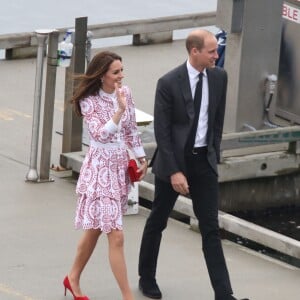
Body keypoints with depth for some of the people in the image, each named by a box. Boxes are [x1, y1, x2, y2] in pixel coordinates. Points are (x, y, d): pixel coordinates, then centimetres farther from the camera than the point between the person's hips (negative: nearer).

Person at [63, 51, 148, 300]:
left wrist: (142, 158, 14)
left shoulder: (125, 93, 2)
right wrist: (119, 110, -35)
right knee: (116, 236, -9)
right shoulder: (89, 101, -15)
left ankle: (73, 278, 36)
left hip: (121, 167, 7)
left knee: (96, 229, 18)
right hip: (100, 168, -7)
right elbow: (101, 134, -27)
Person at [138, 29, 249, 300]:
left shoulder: (219, 77, -1)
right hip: (174, 160, -3)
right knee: (157, 222, 13)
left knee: (211, 228, 1)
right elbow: (162, 132, -14)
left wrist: (214, 154, 8)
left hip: (204, 161, 4)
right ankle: (147, 278, 31)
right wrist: (174, 172, -17)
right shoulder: (169, 83, -15)